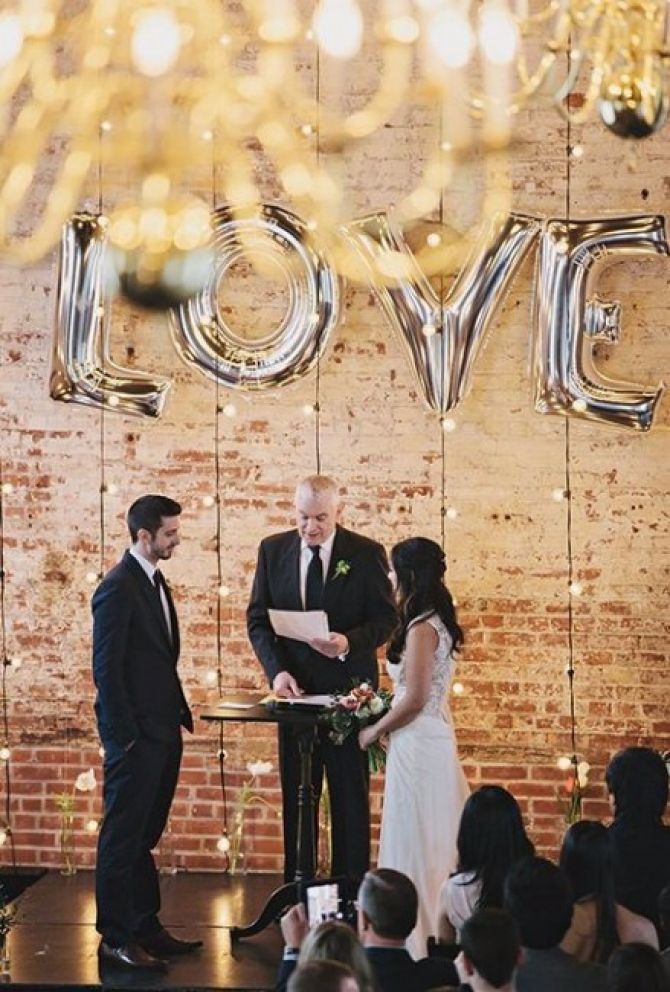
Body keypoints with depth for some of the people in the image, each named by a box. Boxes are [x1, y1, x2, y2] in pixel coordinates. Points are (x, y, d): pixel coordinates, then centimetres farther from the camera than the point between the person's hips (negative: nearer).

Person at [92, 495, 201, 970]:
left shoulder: (155, 582, 13)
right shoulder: (118, 588, -15)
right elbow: (106, 668, -17)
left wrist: (180, 713, 12)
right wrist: (126, 735, -17)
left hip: (163, 732, 9)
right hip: (135, 735, -9)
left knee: (143, 837, 16)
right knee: (122, 838, -1)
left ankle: (146, 927, 25)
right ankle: (116, 939, 6)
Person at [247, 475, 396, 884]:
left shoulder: (366, 553, -4)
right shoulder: (273, 550, 4)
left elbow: (386, 617, -3)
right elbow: (258, 618, 5)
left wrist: (348, 643, -22)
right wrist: (277, 670, -10)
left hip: (348, 688, -3)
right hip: (295, 687, 3)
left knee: (351, 796, 4)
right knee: (295, 796, 8)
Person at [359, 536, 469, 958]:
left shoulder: (421, 627, -17)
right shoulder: (436, 621, 11)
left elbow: (414, 700, -20)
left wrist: (374, 731, -8)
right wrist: (382, 716, 15)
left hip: (418, 743, -10)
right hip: (432, 735, 10)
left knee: (415, 843, -1)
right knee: (431, 842, 14)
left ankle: (418, 942, 7)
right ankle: (436, 934, 22)